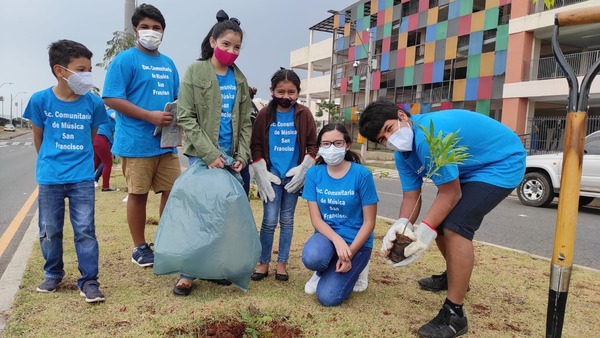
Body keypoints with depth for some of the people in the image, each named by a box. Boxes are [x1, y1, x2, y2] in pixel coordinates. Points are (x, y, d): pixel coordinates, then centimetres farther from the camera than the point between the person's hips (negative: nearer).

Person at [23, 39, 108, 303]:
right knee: (49, 231, 13)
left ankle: (89, 280, 12)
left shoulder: (93, 102, -5)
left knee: (85, 230, 1)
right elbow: (38, 138, 7)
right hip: (49, 179, 1)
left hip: (82, 178, 0)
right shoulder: (40, 100, -7)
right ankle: (53, 275, 33)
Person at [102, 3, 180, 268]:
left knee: (173, 190, 7)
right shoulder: (125, 60, -4)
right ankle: (139, 247, 18)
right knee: (138, 194, 3)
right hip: (137, 142, -6)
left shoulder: (168, 63, 16)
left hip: (167, 143, 6)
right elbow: (111, 98, -11)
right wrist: (150, 116, -18)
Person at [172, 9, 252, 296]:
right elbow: (185, 118, -8)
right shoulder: (194, 72, -2)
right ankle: (188, 272, 7)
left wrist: (242, 156, 0)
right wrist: (210, 154, -15)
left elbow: (245, 122, 12)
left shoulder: (239, 79, 11)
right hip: (202, 156, -4)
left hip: (230, 156, 4)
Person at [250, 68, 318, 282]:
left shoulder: (304, 114, -1)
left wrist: (302, 170, -7)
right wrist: (262, 174, -6)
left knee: (287, 220, 10)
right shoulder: (265, 114, -2)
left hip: (293, 176, 1)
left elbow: (312, 145, 4)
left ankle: (282, 262, 21)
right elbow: (256, 146, 2)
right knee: (269, 220, -1)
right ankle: (263, 262, 14)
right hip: (271, 176, -1)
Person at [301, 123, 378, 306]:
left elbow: (369, 222, -10)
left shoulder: (362, 174, -15)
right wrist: (337, 240, -23)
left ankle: (353, 270, 16)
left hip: (356, 240, -2)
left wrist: (350, 253, -17)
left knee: (328, 296, -17)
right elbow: (316, 218, -6)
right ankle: (323, 271, 5)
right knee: (312, 258, -33)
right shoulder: (313, 174, -5)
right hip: (327, 234, 3)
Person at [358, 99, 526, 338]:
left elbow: (450, 193, -27)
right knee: (439, 219, 12)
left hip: (503, 162, -9)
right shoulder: (403, 154, -4)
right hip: (471, 167, 9)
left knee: (455, 226, -21)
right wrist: (402, 225, -25)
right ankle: (454, 277, 38)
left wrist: (425, 232, -31)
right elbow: (411, 196, -7)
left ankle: (454, 314, -11)